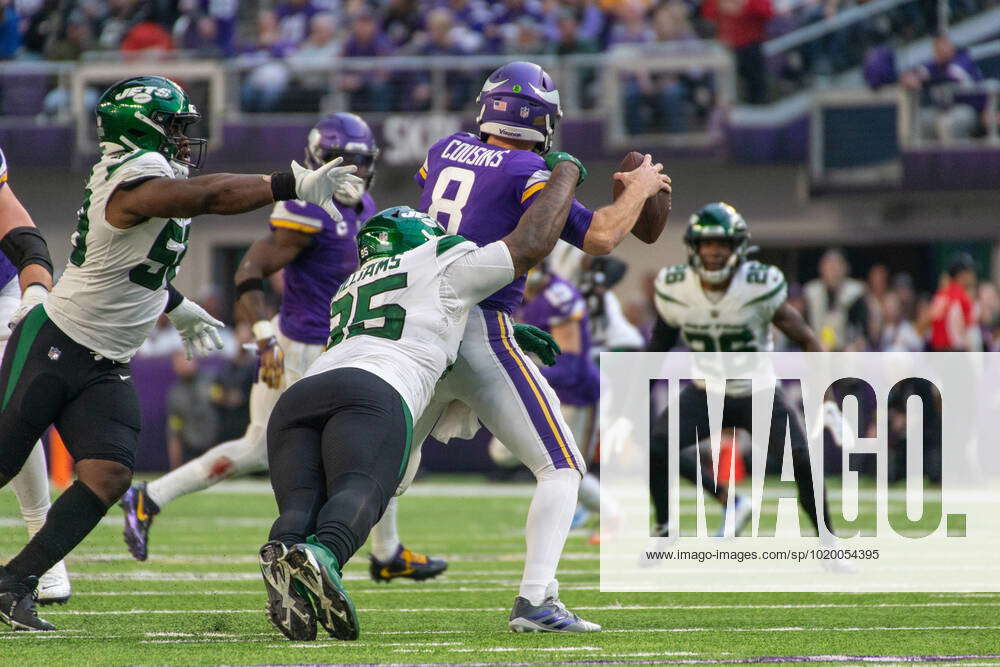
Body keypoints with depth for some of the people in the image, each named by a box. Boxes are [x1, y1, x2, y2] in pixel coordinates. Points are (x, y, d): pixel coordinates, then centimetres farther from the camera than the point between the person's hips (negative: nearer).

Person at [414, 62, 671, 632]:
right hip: (482, 333, -6)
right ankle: (534, 601, -12)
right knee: (562, 468, 1)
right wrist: (640, 188, 6)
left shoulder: (445, 151, 12)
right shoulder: (527, 172, -7)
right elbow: (599, 238, -12)